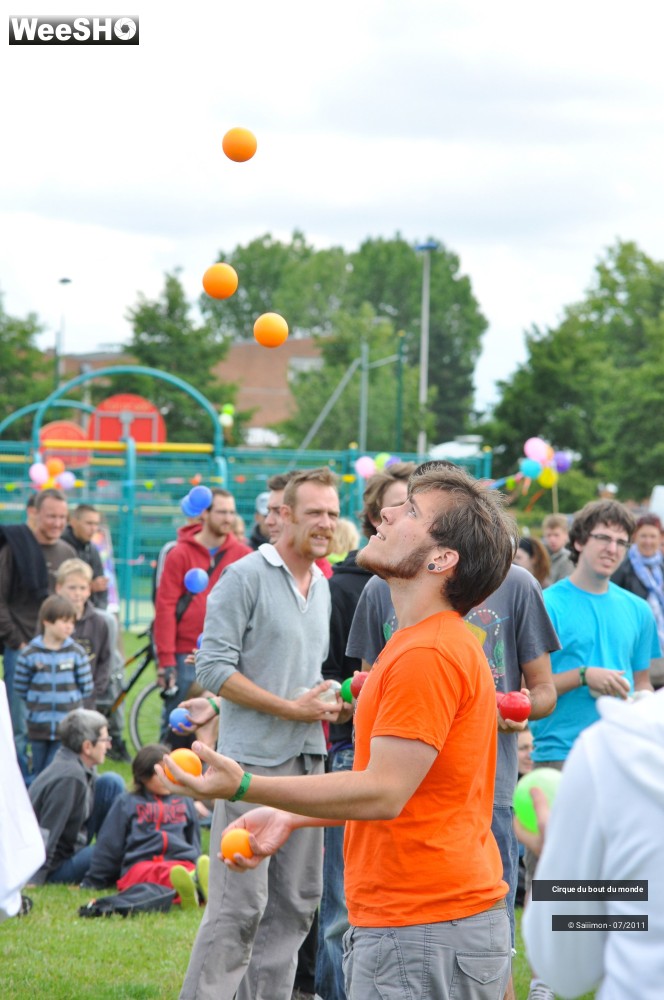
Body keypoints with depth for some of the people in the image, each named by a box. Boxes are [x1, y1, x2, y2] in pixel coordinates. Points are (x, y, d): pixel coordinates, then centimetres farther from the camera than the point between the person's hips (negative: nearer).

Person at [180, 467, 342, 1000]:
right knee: (241, 902, -10)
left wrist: (330, 696, 6)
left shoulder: (321, 585, 17)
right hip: (254, 757, -8)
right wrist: (292, 708, -13)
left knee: (296, 901, 9)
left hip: (307, 757, 8)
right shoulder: (246, 576, -8)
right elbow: (214, 668, -13)